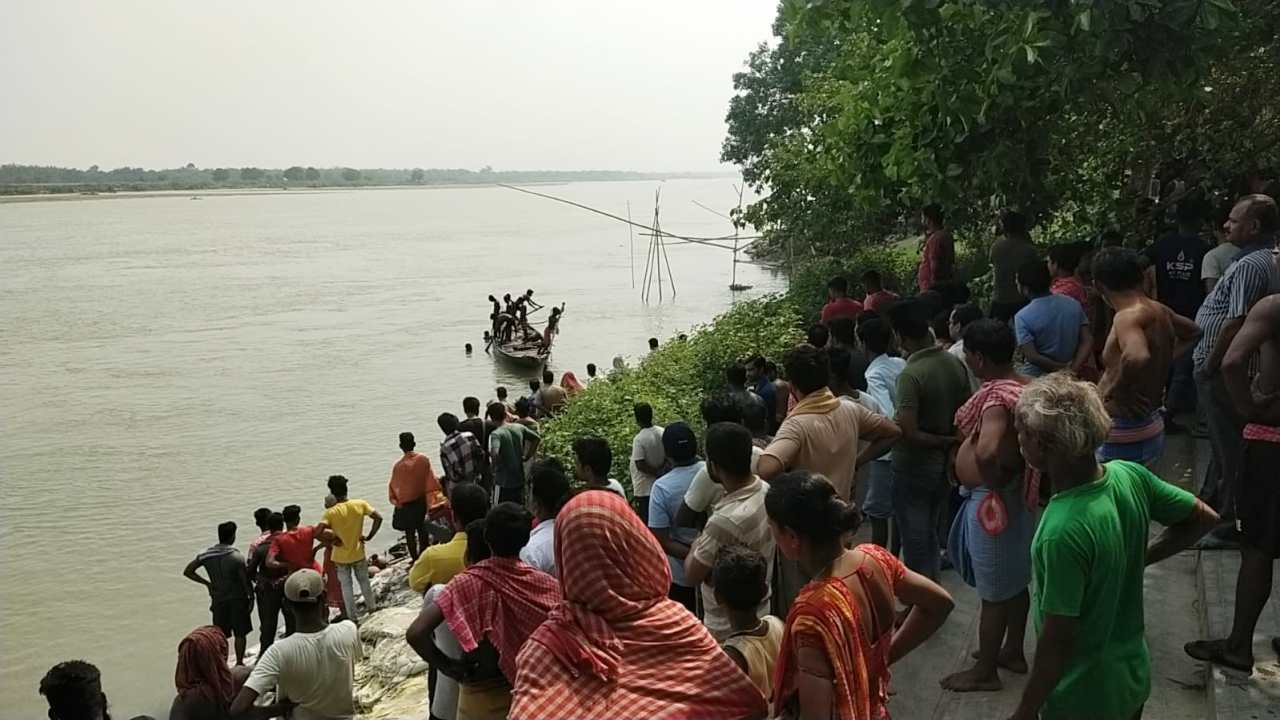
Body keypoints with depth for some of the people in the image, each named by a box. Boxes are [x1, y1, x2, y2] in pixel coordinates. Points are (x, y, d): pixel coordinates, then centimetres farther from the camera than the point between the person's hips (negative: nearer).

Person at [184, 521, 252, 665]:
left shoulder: (206, 555, -3)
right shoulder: (237, 557, -17)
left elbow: (187, 572, 1)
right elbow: (246, 580, -14)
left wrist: (207, 583, 5)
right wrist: (251, 597, 0)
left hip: (218, 599, 4)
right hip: (237, 599, -4)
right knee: (240, 633, 8)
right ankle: (239, 663, 10)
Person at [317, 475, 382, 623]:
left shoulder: (331, 512, -19)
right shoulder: (360, 504, -12)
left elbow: (319, 531, -29)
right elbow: (378, 518, -14)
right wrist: (369, 537, -5)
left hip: (341, 556, -2)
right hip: (358, 553, 2)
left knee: (346, 586, 15)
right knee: (364, 580, 25)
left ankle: (354, 616, 22)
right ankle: (371, 606, 42)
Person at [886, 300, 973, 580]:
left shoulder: (910, 375, -25)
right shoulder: (955, 364, -3)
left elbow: (907, 433, -28)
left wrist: (944, 441, -14)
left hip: (914, 469, -7)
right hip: (944, 465, 7)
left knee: (916, 543, 8)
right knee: (931, 536, 23)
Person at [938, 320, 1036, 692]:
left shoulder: (996, 397, -28)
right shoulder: (1024, 386, 1)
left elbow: (986, 452, -43)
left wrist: (991, 481, -24)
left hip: (992, 500, -9)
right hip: (1017, 496, 9)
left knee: (993, 590, 6)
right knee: (1015, 579, 23)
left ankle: (985, 671, 21)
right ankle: (1013, 651, 41)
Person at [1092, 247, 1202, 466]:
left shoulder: (1127, 317, -21)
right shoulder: (1159, 311, 6)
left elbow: (1137, 357, -42)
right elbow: (1193, 332, 27)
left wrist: (1118, 389, -25)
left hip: (1124, 436, -9)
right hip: (1150, 426, 9)